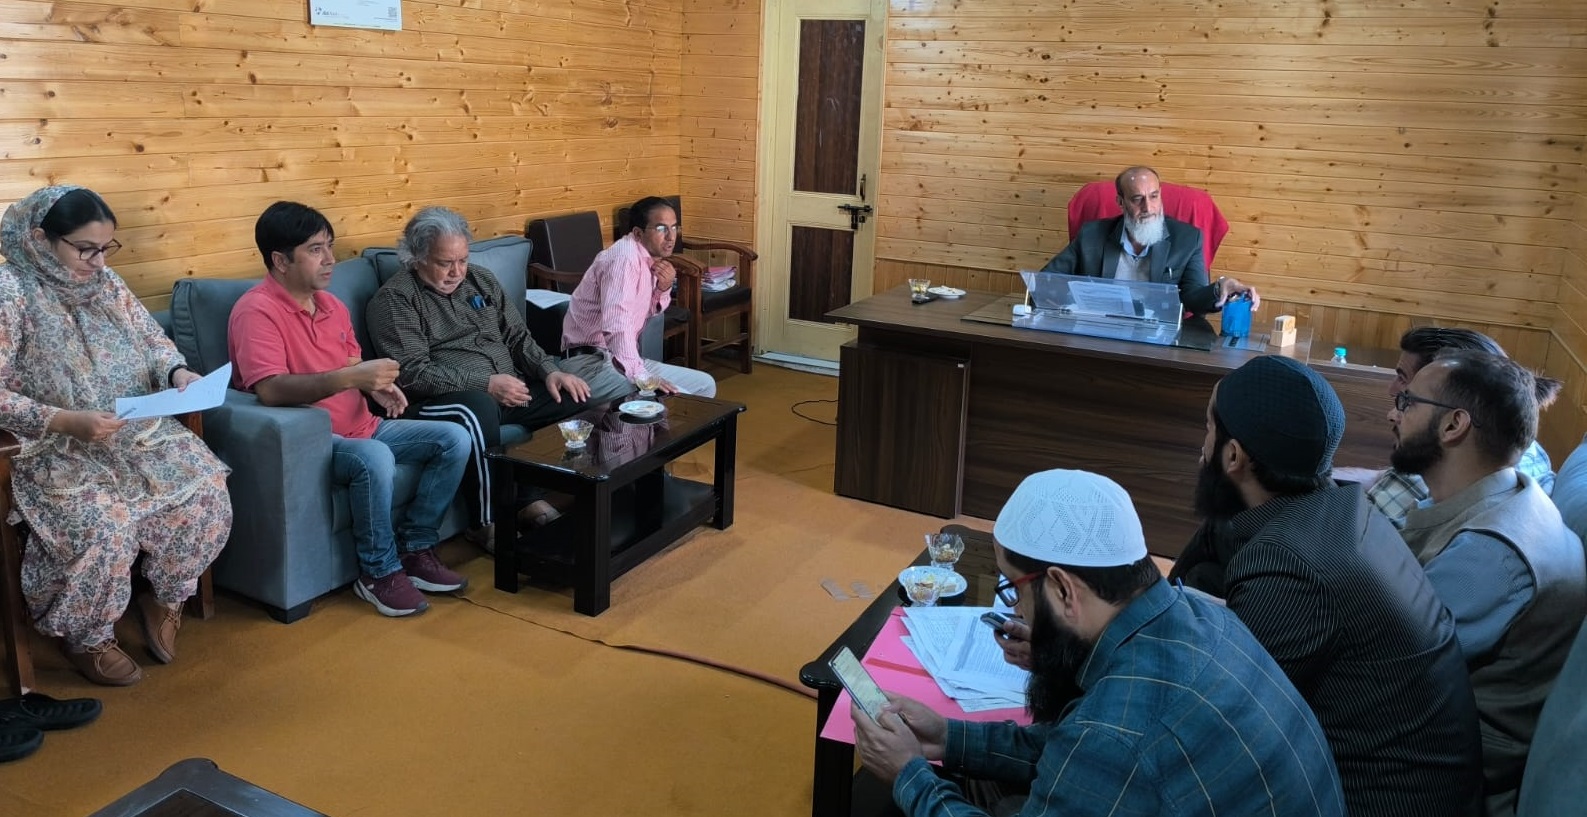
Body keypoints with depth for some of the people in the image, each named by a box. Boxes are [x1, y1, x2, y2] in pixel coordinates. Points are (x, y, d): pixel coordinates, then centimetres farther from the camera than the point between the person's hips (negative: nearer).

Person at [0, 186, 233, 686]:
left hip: (137, 434, 6)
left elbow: (153, 339, 15)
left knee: (207, 496, -17)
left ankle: (163, 599, 11)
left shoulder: (106, 282, 7)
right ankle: (85, 639, 1)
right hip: (54, 450, -5)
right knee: (106, 529, -30)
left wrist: (177, 372, -9)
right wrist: (67, 421, -28)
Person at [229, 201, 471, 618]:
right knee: (374, 458, -37)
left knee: (454, 439, -3)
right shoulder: (256, 311, -15)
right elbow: (269, 389, -30)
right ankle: (379, 572, -16)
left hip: (360, 427, 8)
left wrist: (378, 386, -1)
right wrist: (349, 377, -37)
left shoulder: (332, 305, 10)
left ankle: (415, 548, 4)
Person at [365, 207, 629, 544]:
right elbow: (412, 373, -14)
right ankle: (486, 523, -23)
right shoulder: (394, 298, -4)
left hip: (510, 391, 7)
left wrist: (550, 371, -2)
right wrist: (485, 384, -21)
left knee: (580, 398, -12)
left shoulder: (480, 280, 16)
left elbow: (517, 336, 18)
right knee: (477, 408, -41)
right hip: (442, 401, -7)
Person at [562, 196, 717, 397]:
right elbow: (616, 325, -30)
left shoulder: (649, 257, 10)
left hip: (621, 358, 10)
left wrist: (664, 288, 1)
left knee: (704, 385, 12)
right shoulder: (624, 258, -18)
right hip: (592, 361, -10)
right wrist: (641, 377, -36)